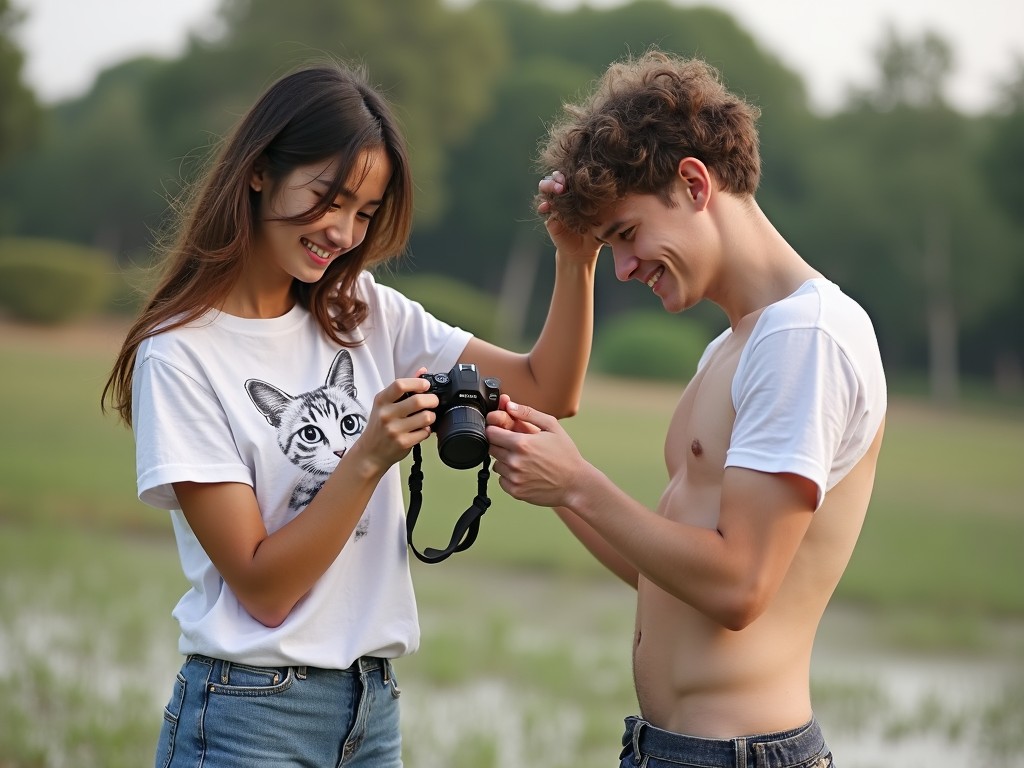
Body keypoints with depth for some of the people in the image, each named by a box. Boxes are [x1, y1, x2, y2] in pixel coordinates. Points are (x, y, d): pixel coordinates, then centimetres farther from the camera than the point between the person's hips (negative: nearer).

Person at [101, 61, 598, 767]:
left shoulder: (365, 316, 7)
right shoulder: (180, 356, -11)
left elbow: (548, 391, 3)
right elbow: (262, 589, -14)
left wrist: (576, 260, -10)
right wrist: (370, 458, -23)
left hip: (374, 703, 6)